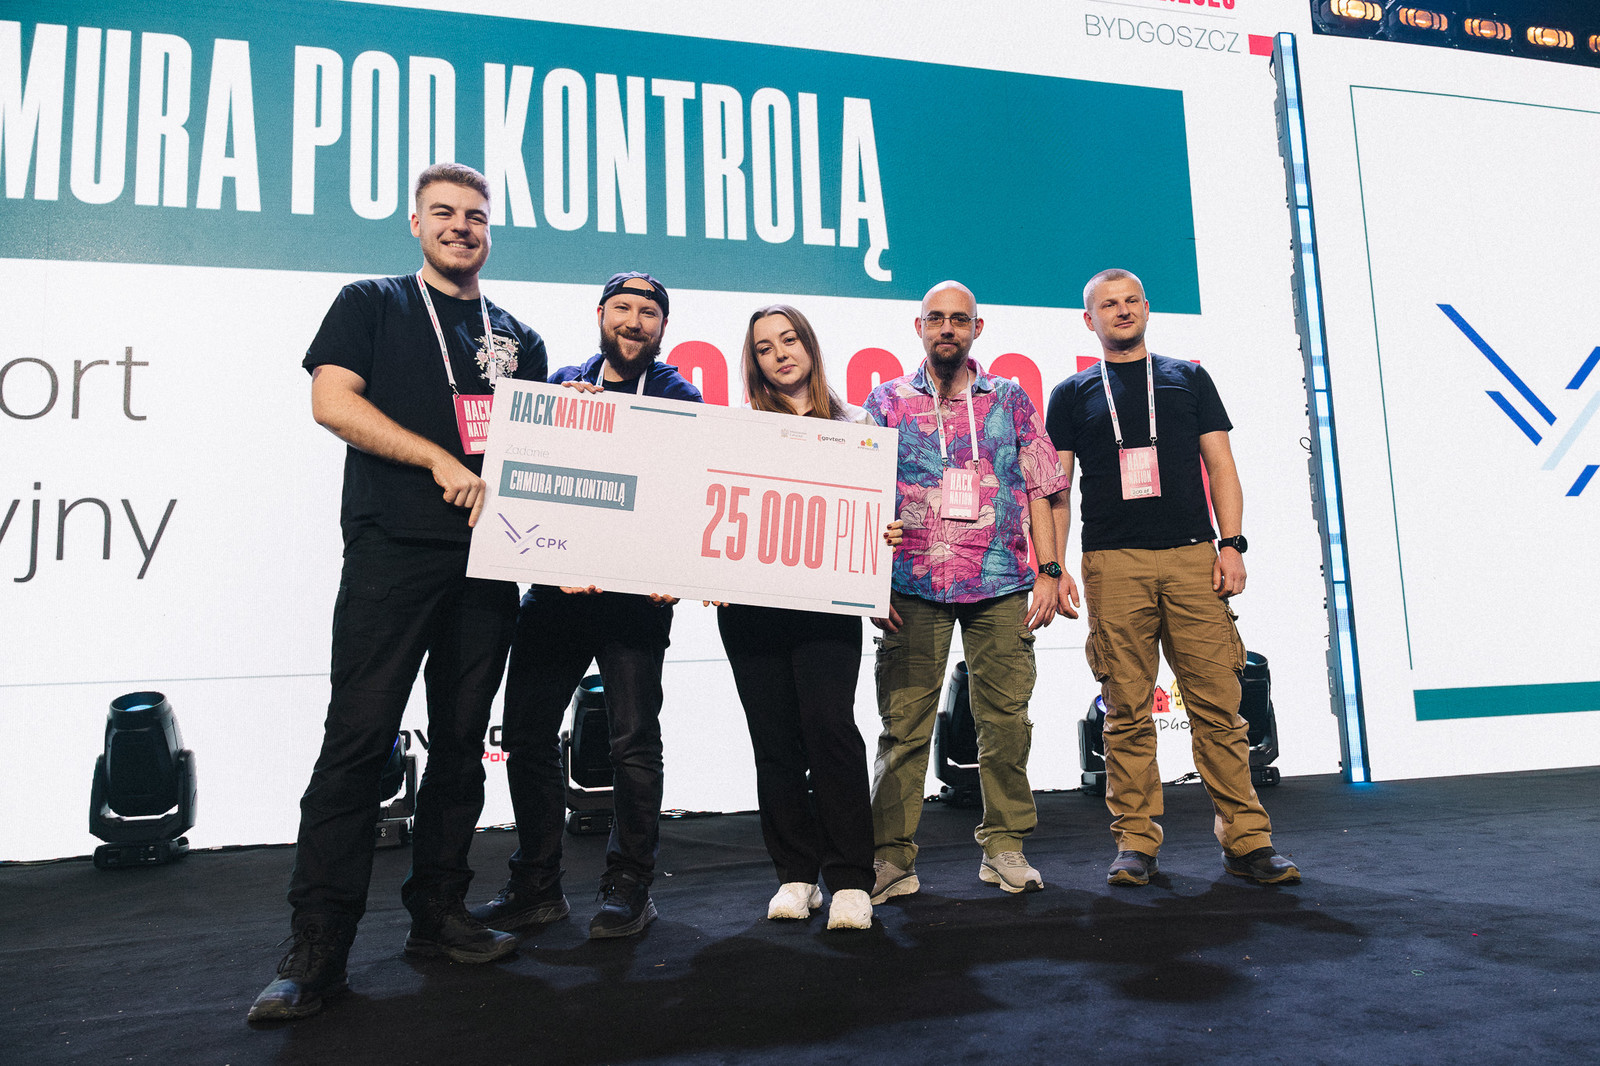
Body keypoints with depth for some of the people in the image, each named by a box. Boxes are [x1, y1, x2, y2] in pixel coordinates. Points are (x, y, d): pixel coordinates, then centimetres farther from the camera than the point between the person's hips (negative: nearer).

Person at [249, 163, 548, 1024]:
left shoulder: (519, 338, 20)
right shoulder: (371, 305, 11)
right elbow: (332, 400, -4)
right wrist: (442, 461, -12)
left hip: (489, 556, 4)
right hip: (392, 548, -4)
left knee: (461, 742, 7)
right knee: (358, 738, -7)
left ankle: (437, 914, 18)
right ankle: (317, 949, -1)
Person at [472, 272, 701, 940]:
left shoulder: (679, 397, 5)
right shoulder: (562, 382, 16)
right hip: (554, 581, 4)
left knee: (634, 739, 0)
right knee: (527, 733, 5)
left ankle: (629, 885, 15)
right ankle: (536, 885, 19)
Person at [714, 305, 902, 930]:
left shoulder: (854, 425, 13)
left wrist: (887, 535, -8)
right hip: (750, 602, 2)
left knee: (829, 725, -11)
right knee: (775, 737, 3)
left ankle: (850, 879, -1)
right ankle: (796, 874, 15)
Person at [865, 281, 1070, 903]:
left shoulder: (1011, 400, 13)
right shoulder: (888, 401, 10)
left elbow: (1038, 490, 11)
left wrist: (1048, 571, 2)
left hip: (1001, 587, 1)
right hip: (913, 589, -1)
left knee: (1006, 719, 3)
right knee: (903, 724, -2)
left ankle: (1005, 847, 16)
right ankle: (892, 858, 6)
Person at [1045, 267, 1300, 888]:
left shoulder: (1188, 379, 18)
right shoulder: (1073, 395, 15)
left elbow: (1221, 468, 12)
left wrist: (1231, 544, -1)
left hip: (1191, 558, 1)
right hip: (1112, 564, 0)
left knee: (1217, 703, -2)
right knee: (1127, 711, 0)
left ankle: (1246, 839, 6)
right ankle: (1135, 842, 8)